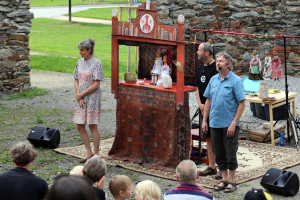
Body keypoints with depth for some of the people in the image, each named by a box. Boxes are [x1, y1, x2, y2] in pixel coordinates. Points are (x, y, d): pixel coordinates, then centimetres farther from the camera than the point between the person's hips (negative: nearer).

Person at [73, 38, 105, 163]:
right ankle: (89, 152, 17)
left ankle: (96, 154, 9)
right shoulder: (80, 62, 8)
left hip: (93, 98, -6)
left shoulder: (96, 63, -10)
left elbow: (96, 85, -14)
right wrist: (79, 97, -4)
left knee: (93, 126, -1)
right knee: (80, 126, 6)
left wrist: (81, 94, -11)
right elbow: (76, 81, 9)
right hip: (81, 98, 6)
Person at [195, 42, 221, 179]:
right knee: (208, 138, 11)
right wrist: (200, 104, 2)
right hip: (204, 108, 8)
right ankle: (211, 167, 17)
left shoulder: (216, 68, -11)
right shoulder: (200, 69, 14)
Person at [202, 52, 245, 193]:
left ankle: (232, 181, 11)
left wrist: (233, 123, -17)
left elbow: (241, 104, -11)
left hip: (229, 124, -6)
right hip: (215, 123, 6)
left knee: (230, 153, 0)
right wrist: (204, 120, 9)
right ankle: (224, 179, 23)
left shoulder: (235, 81, -9)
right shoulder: (213, 80, 9)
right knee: (219, 153, 11)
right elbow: (208, 100, 15)